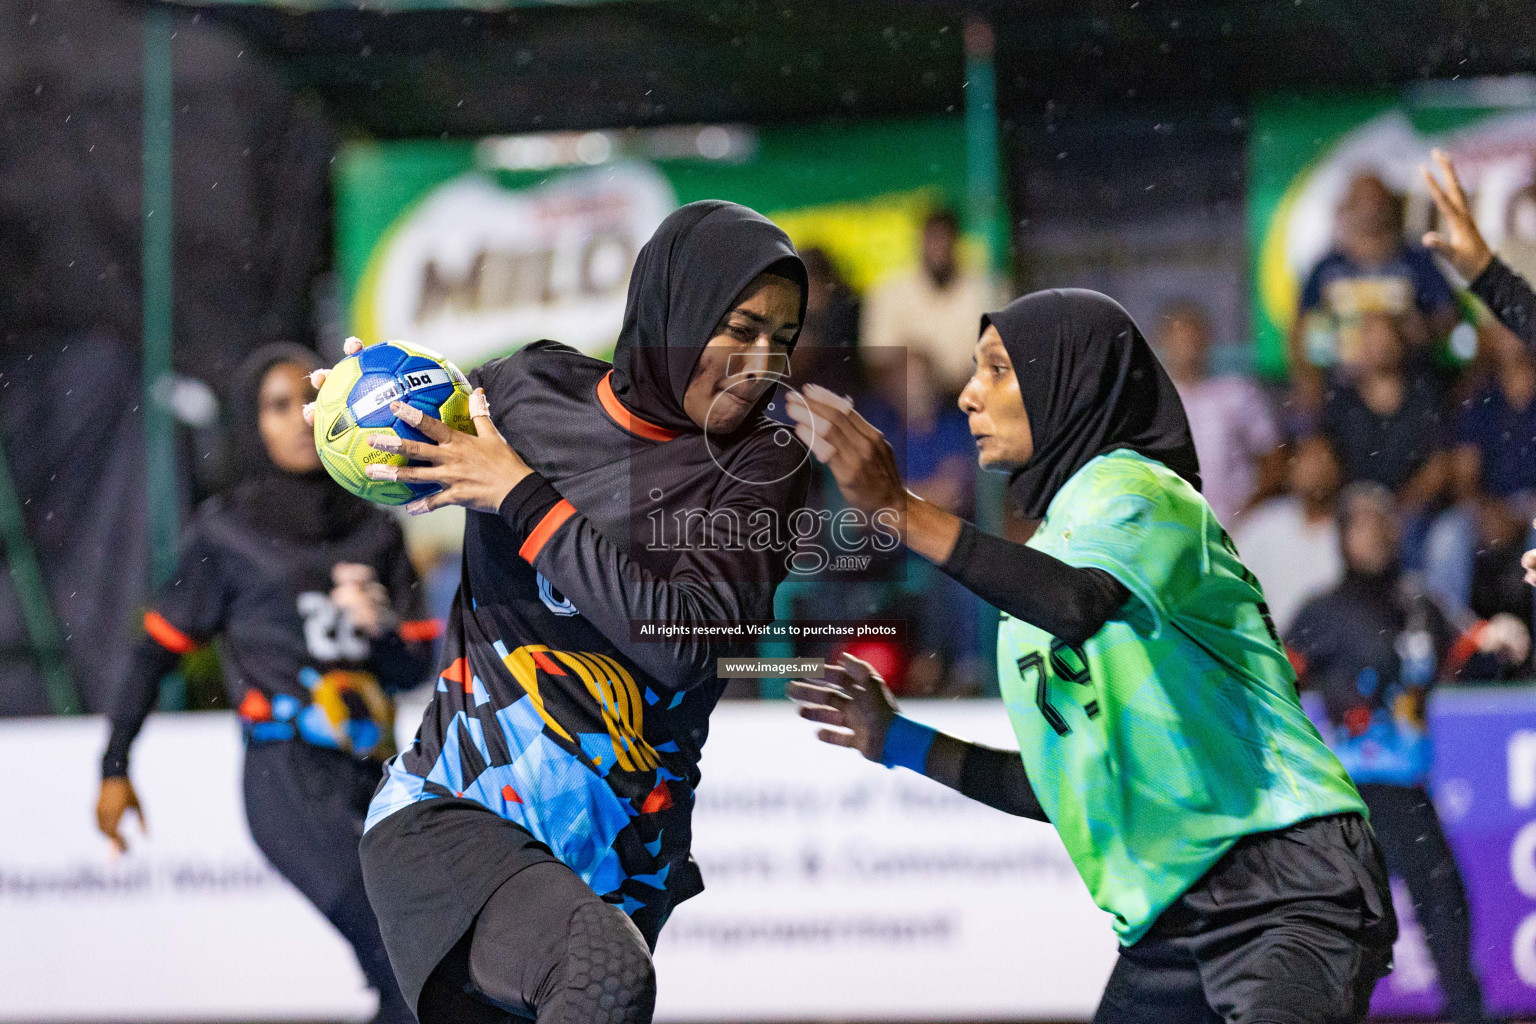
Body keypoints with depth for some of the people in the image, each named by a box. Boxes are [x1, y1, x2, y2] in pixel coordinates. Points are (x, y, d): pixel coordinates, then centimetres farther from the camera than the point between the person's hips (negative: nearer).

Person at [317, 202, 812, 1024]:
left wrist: (524, 500, -14)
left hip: (621, 863, 2)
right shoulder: (534, 389, 2)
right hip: (448, 811, -2)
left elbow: (687, 641, -17)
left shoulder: (766, 463, -1)